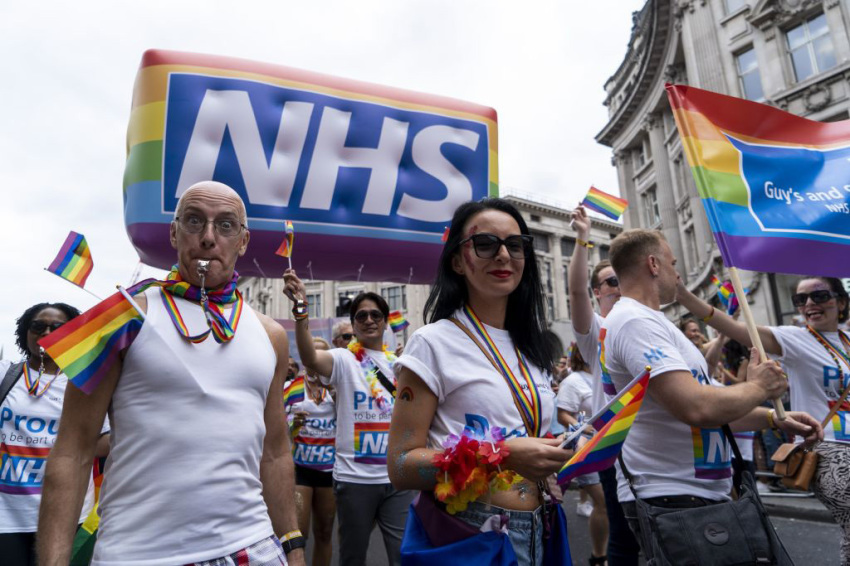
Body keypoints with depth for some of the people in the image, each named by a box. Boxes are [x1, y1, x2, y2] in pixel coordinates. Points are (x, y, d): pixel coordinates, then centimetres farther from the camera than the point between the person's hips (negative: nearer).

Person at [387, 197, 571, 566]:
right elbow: (401, 467, -17)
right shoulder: (433, 343, -13)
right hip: (466, 534, -6)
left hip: (535, 531, 7)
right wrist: (503, 455, -26)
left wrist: (560, 456, -4)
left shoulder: (530, 350, 7)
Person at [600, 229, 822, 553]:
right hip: (673, 500, -10)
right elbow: (698, 409, -29)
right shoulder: (635, 321, -20)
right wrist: (758, 387, -11)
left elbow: (706, 403, 19)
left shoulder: (644, 321, 13)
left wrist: (773, 418, 10)